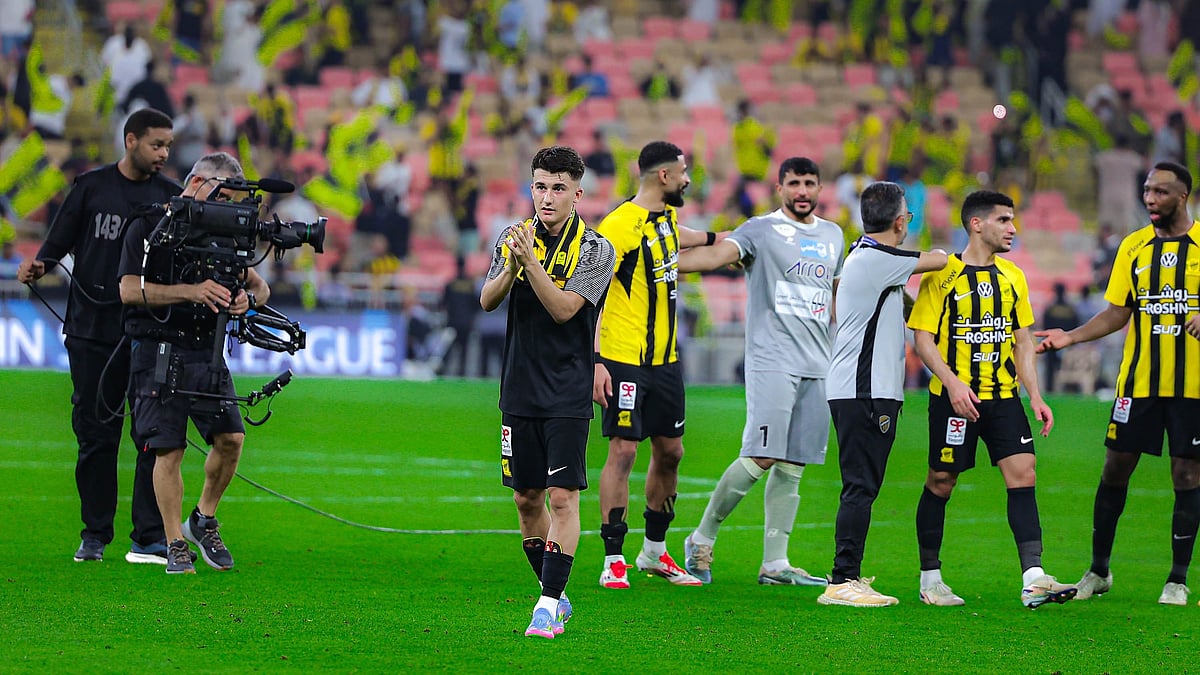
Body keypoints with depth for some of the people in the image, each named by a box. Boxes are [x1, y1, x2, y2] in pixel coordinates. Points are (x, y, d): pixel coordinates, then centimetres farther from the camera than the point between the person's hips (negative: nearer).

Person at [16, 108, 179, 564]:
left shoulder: (170, 196, 6)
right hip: (92, 332, 0)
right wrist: (37, 266, -13)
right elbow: (60, 241, 6)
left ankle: (149, 539, -4)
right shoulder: (92, 187, 5)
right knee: (95, 435, 5)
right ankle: (95, 535, 14)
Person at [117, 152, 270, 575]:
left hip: (207, 349, 5)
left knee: (230, 437, -8)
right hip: (158, 351, -5)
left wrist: (247, 298, -10)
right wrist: (192, 291, -24)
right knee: (169, 449, -8)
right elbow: (129, 289, -14)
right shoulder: (148, 227, -3)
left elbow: (259, 286, 16)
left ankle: (203, 520, 15)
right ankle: (175, 546, 1)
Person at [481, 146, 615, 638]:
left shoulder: (594, 249, -6)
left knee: (563, 496, -11)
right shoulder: (513, 237, 7)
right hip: (519, 390, 5)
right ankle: (553, 593, 22)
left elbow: (563, 308, -16)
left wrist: (530, 260, -25)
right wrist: (511, 267, -15)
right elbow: (487, 301, 3)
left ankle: (549, 605, -10)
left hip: (568, 394, -5)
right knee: (526, 497, 8)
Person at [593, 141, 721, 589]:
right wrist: (596, 362, -25)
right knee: (623, 450, -9)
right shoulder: (618, 226, -16)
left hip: (665, 359, 8)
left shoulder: (666, 216, 10)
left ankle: (655, 551, 25)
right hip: (624, 361, -8)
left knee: (670, 452, 11)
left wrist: (713, 239, 47)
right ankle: (613, 561, -5)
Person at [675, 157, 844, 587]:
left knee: (792, 466, 4)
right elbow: (717, 254, -16)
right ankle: (702, 539, 0)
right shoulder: (761, 230, -1)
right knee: (761, 458, -14)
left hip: (817, 365, 6)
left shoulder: (832, 236, 18)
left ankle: (774, 563, 5)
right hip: (771, 360, -6)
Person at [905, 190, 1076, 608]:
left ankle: (1033, 579, -14)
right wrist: (953, 382, -20)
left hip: (1003, 396, 4)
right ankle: (930, 579, 18)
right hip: (953, 398, -4)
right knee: (941, 481, 4)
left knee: (1023, 474, -9)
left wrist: (1035, 397, 6)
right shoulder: (942, 275, -5)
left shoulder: (1012, 276, 12)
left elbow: (1022, 341, 15)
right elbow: (923, 337, -7)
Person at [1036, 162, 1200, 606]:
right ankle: (1098, 570, 17)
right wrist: (1070, 337, -1)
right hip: (1138, 381, 3)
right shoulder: (1133, 246, 8)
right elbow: (1117, 314, 11)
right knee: (1116, 466, 4)